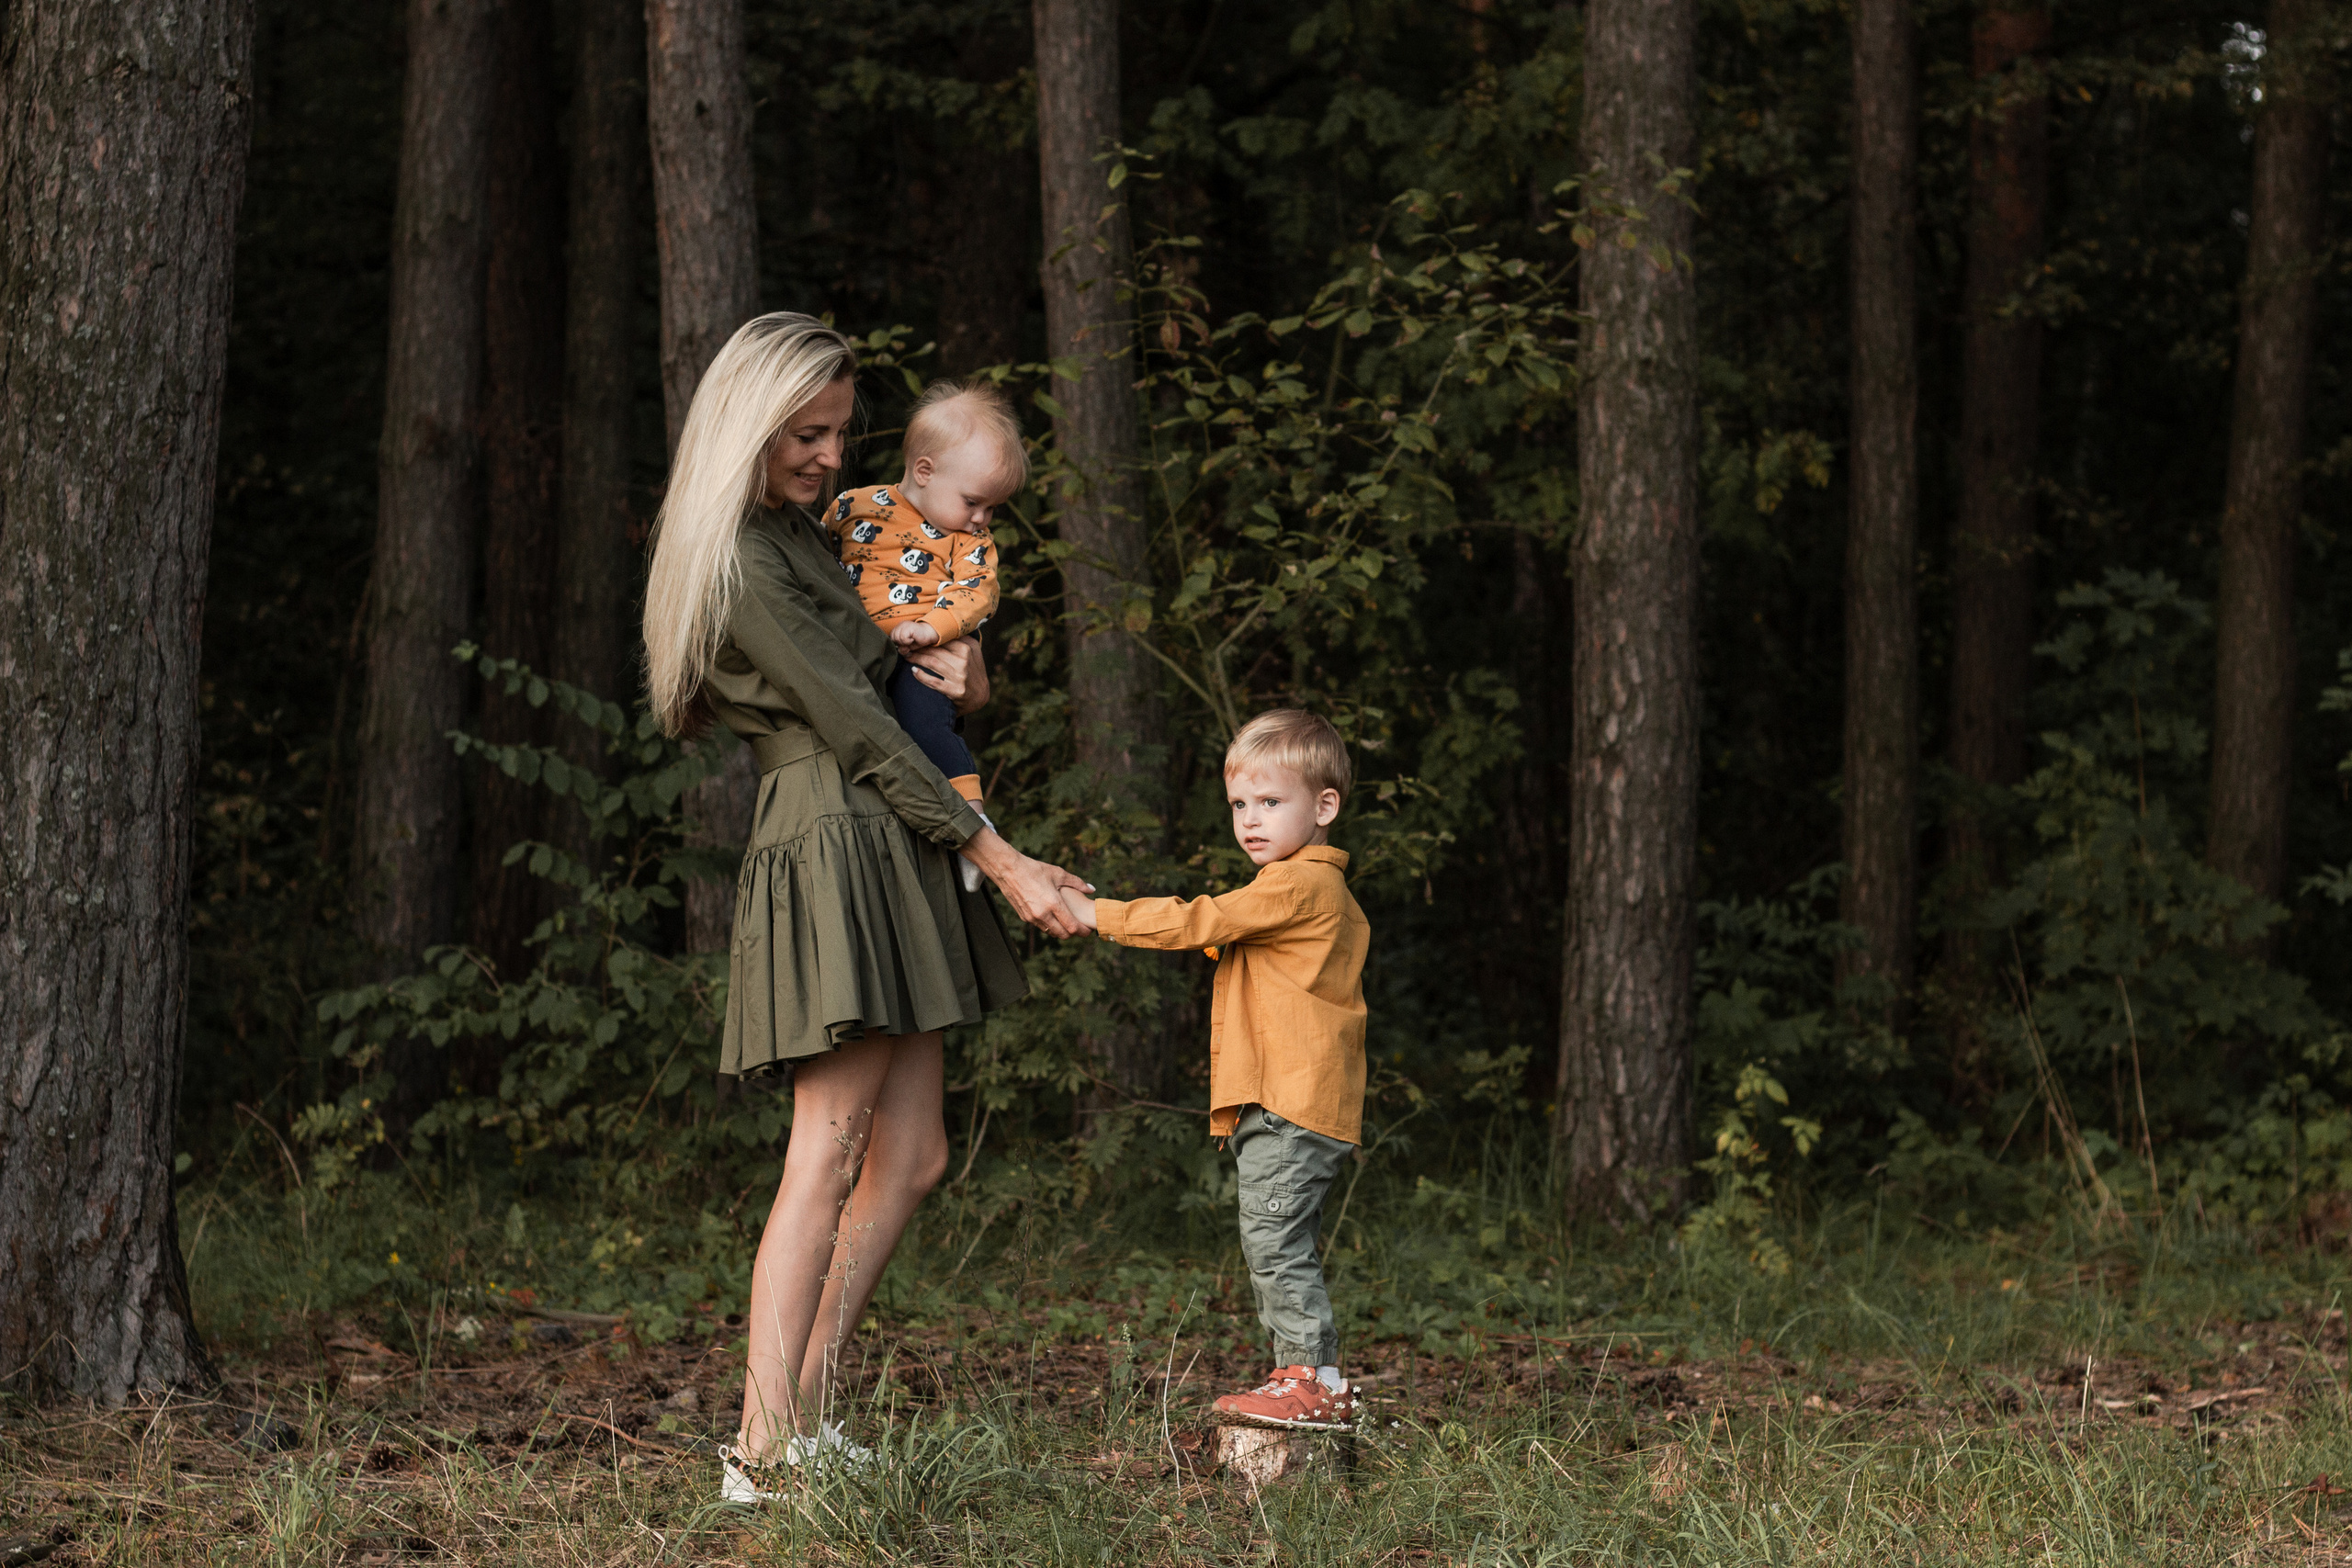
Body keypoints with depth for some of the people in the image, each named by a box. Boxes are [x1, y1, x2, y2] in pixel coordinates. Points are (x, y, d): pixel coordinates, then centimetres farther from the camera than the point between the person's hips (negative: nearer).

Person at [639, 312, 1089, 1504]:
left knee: (908, 1159, 7)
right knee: (828, 1157, -14)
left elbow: (871, 679, 31)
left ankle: (803, 1412, 8)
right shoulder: (741, 563, -12)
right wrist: (1002, 862, -11)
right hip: (832, 851, -10)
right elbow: (856, 731, -14)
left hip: (886, 860, 10)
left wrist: (954, 666, 6)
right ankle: (766, 1451, -16)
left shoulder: (801, 534, 18)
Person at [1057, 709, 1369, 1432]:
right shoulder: (1313, 887, 22)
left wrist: (1096, 913, -7)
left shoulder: (1297, 887, -11)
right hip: (1285, 1107, 11)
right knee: (1278, 1243, 12)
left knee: (1274, 1236, -12)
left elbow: (1198, 922, -12)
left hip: (1293, 1106, -11)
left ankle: (1316, 1379, -12)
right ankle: (1304, 1377, 14)